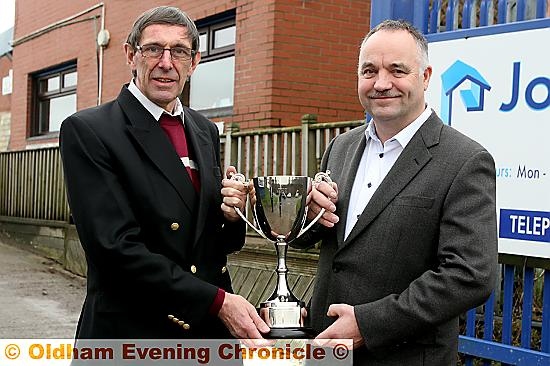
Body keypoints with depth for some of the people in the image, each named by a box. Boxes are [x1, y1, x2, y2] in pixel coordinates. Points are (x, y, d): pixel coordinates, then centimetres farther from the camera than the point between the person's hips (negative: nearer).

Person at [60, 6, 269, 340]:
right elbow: (117, 247, -19)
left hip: (213, 329, 6)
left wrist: (233, 215, -9)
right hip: (132, 329, -5)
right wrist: (218, 300, -20)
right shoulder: (87, 130, -10)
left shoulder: (206, 131, 8)